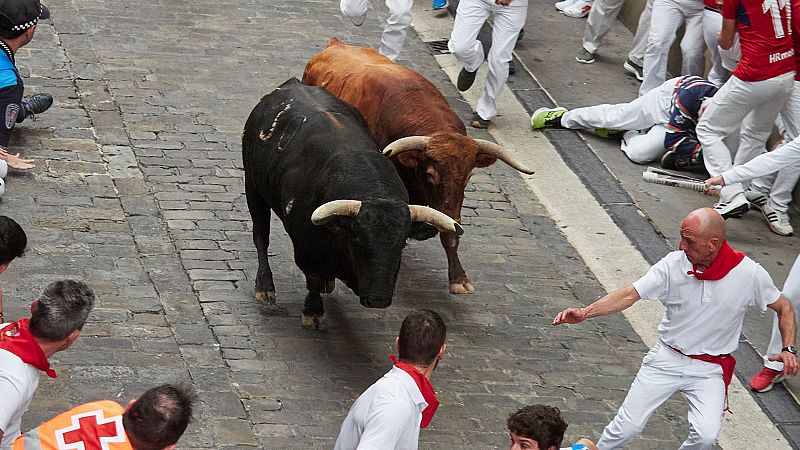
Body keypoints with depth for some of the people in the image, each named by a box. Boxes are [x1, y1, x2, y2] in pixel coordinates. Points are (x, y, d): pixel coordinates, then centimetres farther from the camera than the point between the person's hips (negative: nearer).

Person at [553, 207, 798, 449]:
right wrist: (585, 313, -31)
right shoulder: (674, 264, -13)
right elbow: (630, 294, -18)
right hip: (667, 358, 1)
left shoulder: (749, 273, -13)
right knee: (627, 426, -3)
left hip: (711, 369, -1)